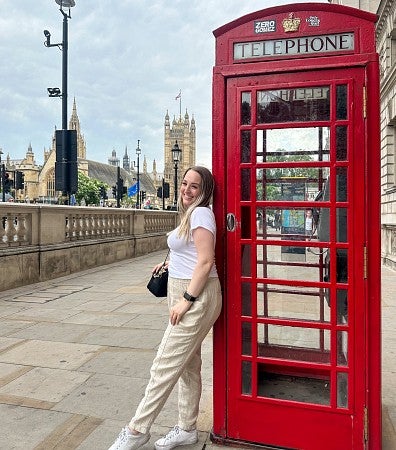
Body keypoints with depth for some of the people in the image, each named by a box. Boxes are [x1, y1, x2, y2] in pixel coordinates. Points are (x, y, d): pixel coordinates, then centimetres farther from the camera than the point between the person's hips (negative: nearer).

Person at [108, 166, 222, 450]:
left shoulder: (200, 213, -15)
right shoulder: (191, 214, 15)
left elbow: (205, 261, -21)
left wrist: (187, 300, -21)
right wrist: (170, 264, 19)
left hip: (196, 297, -10)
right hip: (185, 293, 10)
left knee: (165, 366, -1)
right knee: (188, 364, 17)